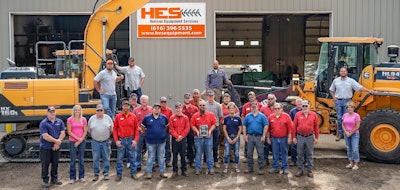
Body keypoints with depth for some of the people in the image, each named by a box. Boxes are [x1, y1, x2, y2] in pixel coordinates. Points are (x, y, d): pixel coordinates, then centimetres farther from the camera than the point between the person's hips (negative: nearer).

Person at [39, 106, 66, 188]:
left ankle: (54, 179, 25)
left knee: (55, 164, 13)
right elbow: (45, 136, -17)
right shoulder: (43, 123, -10)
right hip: (46, 147, -4)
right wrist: (56, 140, -15)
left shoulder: (60, 122, 4)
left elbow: (62, 133, 0)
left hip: (56, 147, 4)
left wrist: (58, 143, -13)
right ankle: (45, 181, 12)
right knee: (45, 165, 3)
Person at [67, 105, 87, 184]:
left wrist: (81, 140, -7)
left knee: (81, 159, 8)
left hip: (82, 142, 2)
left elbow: (85, 131, 4)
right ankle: (72, 177, 9)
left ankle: (81, 176, 16)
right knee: (73, 160, 1)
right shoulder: (70, 119, -3)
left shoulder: (83, 119, 4)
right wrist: (77, 138, -11)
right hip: (73, 142, -2)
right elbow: (69, 132, -6)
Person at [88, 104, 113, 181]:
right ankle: (96, 174, 14)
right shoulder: (92, 118, 1)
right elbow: (89, 130, 11)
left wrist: (108, 135, 8)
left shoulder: (108, 118, -1)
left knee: (106, 158, 5)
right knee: (95, 158, 4)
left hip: (106, 142, 0)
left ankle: (106, 173, 15)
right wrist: (94, 135, 11)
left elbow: (112, 129, 9)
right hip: (95, 142, 0)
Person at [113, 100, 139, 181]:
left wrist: (135, 140, -4)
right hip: (121, 140, -1)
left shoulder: (133, 116, 1)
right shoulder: (118, 116, -2)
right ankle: (119, 174, 13)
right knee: (119, 158, 4)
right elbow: (114, 129, 0)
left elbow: (136, 129, 3)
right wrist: (116, 140, -5)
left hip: (131, 140, 1)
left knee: (132, 157, 10)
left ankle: (133, 173, 21)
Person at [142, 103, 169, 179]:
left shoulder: (164, 117, 2)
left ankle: (162, 172, 20)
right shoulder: (147, 118, -4)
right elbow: (143, 127, 8)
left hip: (161, 141, 2)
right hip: (151, 141, -2)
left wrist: (163, 133, 11)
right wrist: (148, 133, 9)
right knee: (151, 157, 5)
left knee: (161, 157, 11)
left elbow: (166, 126, 16)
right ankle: (149, 172, 14)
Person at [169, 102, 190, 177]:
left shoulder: (185, 118, 3)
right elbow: (171, 129, -3)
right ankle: (175, 170, 12)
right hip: (175, 139, 0)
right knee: (174, 154, 4)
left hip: (183, 139, 0)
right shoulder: (172, 118, 1)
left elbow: (187, 128, -1)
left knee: (183, 154, 4)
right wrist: (177, 136, -12)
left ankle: (184, 170, 13)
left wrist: (181, 136, -10)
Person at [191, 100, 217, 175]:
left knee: (209, 153, 5)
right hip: (198, 137, 0)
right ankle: (198, 169, 14)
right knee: (198, 153, 6)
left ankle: (210, 168, 13)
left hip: (208, 137, 0)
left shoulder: (211, 114, 3)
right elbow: (192, 125, 1)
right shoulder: (195, 115, 2)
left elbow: (214, 124, 3)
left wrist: (210, 131, -11)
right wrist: (197, 131, -13)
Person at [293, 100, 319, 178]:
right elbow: (294, 126, 3)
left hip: (310, 137, 0)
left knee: (309, 154, 6)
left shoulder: (314, 115, 1)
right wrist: (294, 137, 1)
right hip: (300, 137, 1)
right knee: (300, 154, 7)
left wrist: (316, 137, 1)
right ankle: (300, 170, 16)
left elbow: (316, 127, 3)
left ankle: (309, 170, 15)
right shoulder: (298, 115, 2)